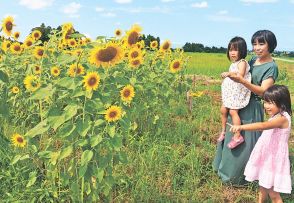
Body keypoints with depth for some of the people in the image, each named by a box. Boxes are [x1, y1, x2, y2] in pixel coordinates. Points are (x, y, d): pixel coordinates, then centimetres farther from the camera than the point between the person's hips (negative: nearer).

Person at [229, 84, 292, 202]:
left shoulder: (282, 118, -26)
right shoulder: (276, 116, 5)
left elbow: (263, 126, -42)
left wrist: (241, 127, -52)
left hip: (274, 159, -9)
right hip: (266, 156, 9)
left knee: (273, 193, 1)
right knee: (263, 185, 24)